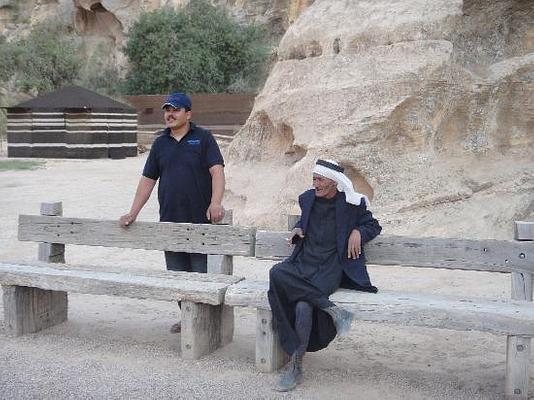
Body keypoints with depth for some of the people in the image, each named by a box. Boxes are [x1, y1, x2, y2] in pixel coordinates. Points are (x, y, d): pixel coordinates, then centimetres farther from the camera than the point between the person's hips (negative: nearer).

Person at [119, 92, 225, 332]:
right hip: (170, 221, 5)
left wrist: (215, 203, -26)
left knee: (202, 273, -2)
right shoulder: (160, 144, 14)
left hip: (200, 221, -5)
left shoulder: (203, 138, 1)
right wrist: (133, 213, 8)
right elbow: (147, 180, 15)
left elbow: (217, 170, -10)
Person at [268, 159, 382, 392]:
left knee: (303, 306, -31)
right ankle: (330, 309, -28)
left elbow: (373, 226, 15)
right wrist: (298, 229, 11)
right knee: (276, 274, -31)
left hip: (330, 266, -5)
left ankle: (296, 368, -18)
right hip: (304, 262, 5)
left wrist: (358, 232, -5)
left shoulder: (352, 204, 1)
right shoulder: (307, 199, 12)